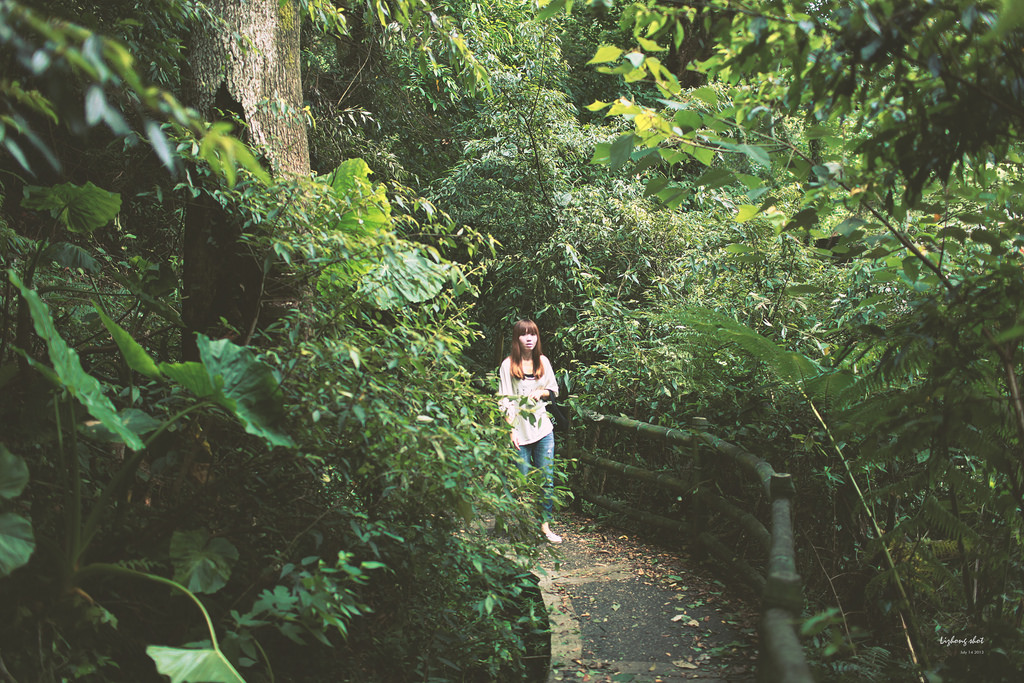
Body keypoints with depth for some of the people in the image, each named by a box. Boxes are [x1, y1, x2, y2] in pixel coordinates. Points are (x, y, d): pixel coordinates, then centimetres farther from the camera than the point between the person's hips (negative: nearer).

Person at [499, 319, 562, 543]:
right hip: (521, 431, -4)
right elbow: (505, 401, -6)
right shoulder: (508, 365, -5)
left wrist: (541, 392, -7)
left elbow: (554, 390, 15)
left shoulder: (543, 361, 7)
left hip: (543, 428, 4)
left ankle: (545, 524, 15)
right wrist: (511, 430, -12)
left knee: (547, 479, 5)